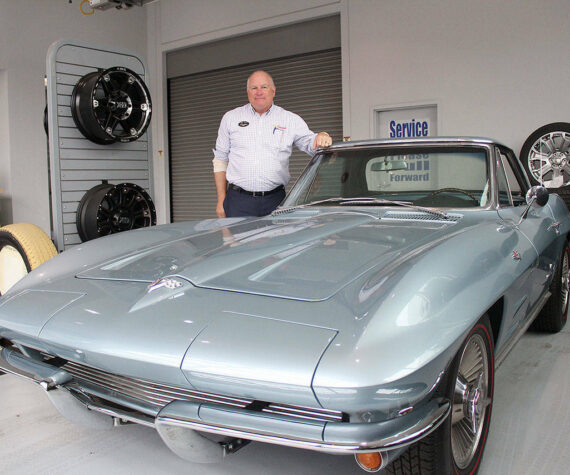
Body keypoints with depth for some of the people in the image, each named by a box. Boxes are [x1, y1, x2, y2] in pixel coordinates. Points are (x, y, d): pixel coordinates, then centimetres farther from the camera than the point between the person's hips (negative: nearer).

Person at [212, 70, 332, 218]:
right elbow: (220, 160, 13)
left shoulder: (291, 120, 11)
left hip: (275, 200, 0)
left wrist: (320, 137, -22)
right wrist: (221, 199, 7)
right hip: (238, 200, 0)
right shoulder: (230, 118, 12)